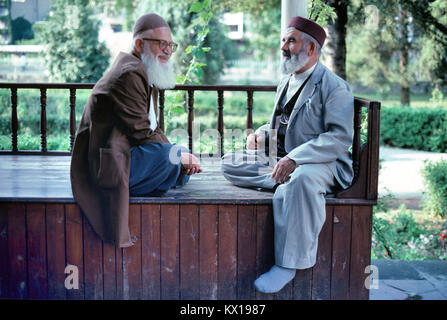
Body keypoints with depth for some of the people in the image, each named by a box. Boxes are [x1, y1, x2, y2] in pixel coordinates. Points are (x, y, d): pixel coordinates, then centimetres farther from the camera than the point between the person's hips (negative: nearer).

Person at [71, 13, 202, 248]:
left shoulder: (145, 74, 17)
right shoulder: (129, 75, -16)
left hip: (123, 156, 11)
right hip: (108, 167, -11)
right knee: (168, 154, -29)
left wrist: (184, 160, 0)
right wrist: (176, 155, -11)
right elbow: (141, 134, -21)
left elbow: (153, 128, 15)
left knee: (186, 163, 10)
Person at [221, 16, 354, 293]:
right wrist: (261, 135, 6)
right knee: (229, 164, 2)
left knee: (302, 180, -42)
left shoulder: (334, 87, -10)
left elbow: (340, 138, -21)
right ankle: (284, 185, -13)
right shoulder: (286, 81, 17)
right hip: (280, 159, 9)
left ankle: (288, 265, -32)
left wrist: (294, 159, -32)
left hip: (320, 164, -8)